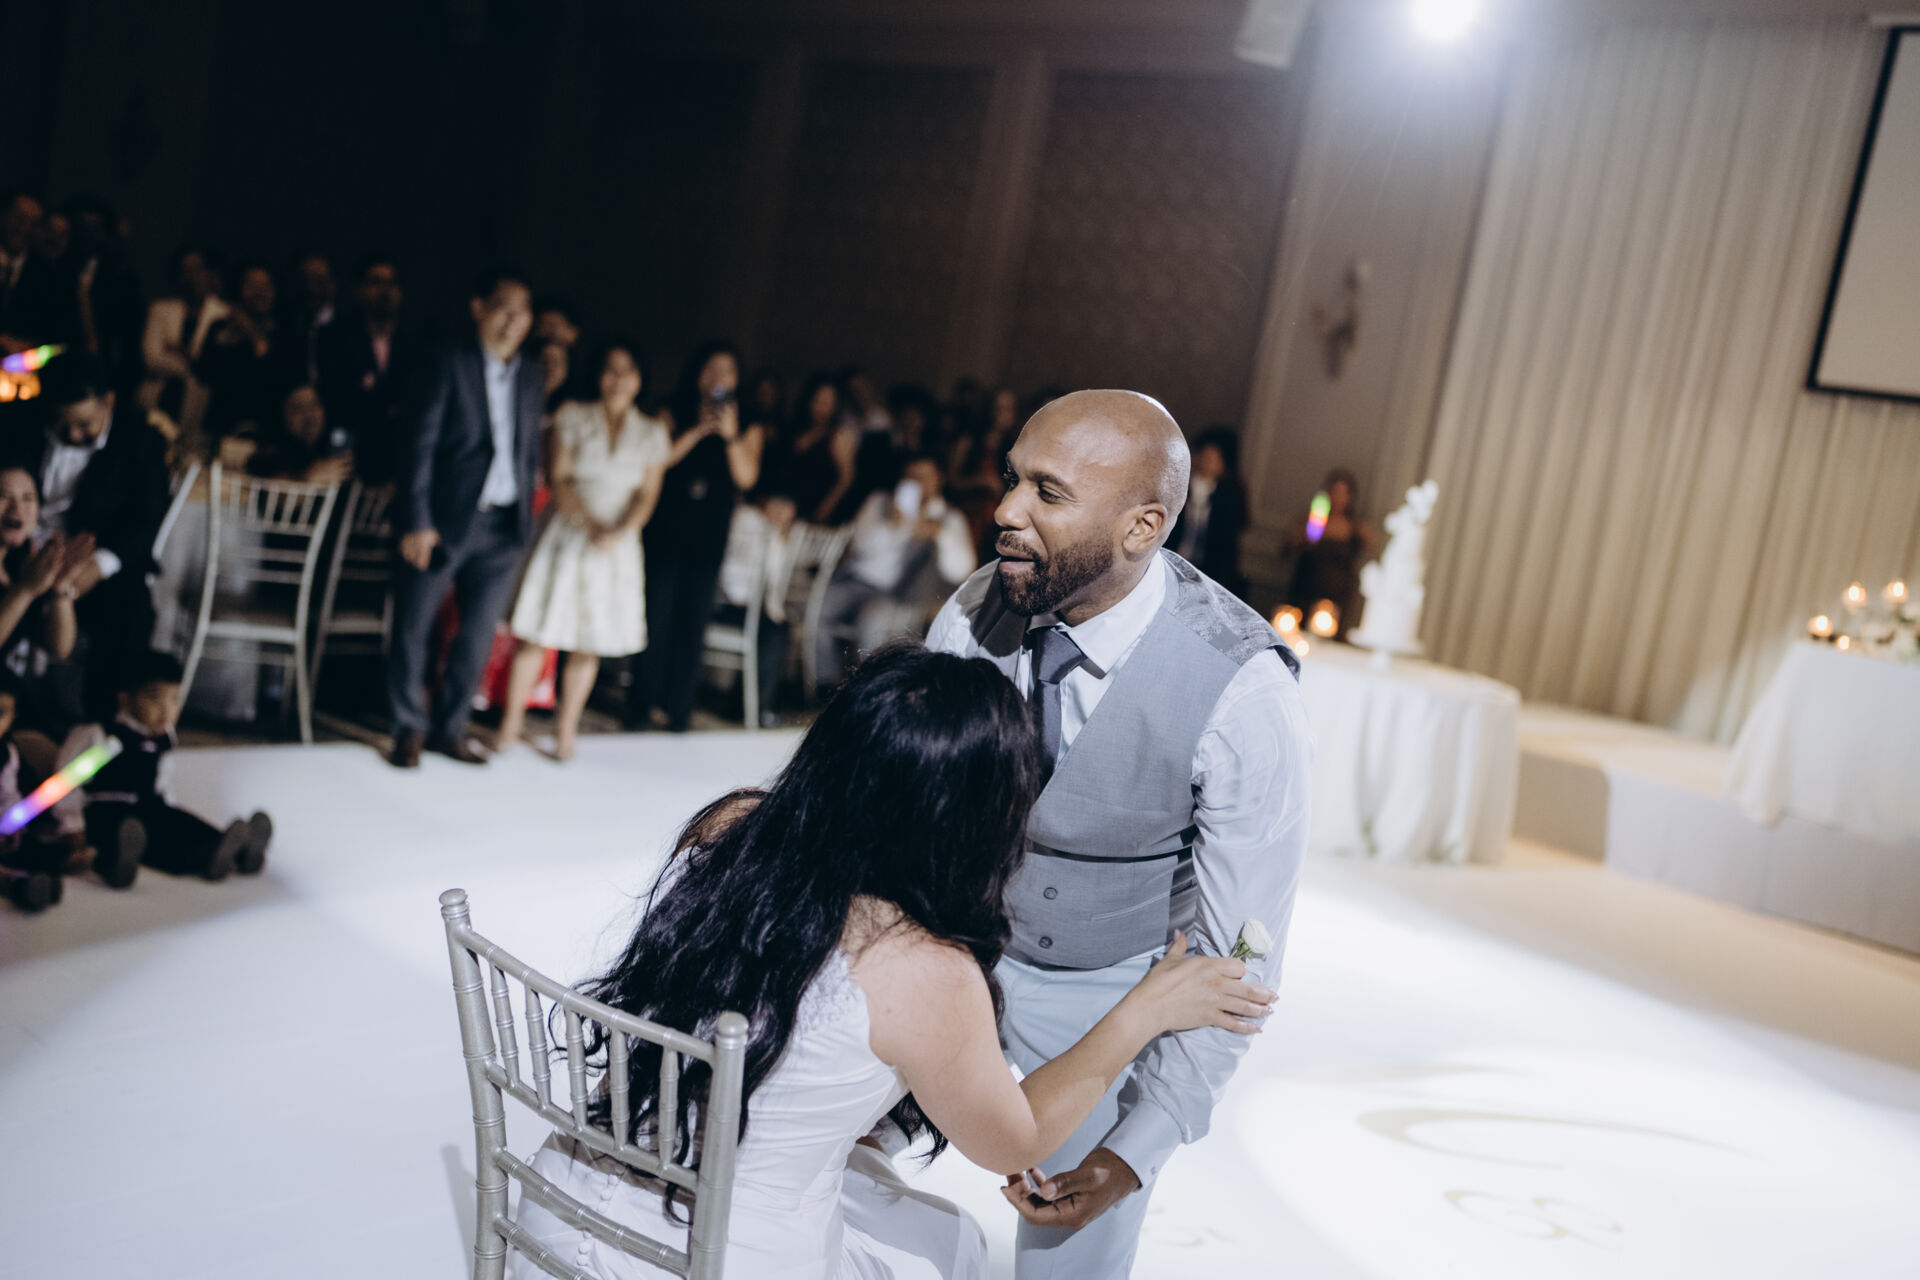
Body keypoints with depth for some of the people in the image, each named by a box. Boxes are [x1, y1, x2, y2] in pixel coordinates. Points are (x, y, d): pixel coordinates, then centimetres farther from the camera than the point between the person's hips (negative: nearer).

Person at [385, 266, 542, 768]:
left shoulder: (531, 377, 10)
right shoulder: (451, 365, -5)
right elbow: (421, 444, -8)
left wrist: (527, 517, 9)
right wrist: (417, 521, -12)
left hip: (503, 526, 4)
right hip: (445, 520, -4)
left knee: (479, 635, 8)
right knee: (413, 627, 5)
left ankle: (449, 728, 22)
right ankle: (409, 729, 20)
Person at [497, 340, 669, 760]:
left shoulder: (652, 432, 6)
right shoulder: (573, 416, 1)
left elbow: (648, 494, 2)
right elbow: (560, 479, -4)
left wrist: (620, 532, -15)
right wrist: (589, 524, -17)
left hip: (616, 547, 2)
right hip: (566, 535, -1)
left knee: (589, 642, 5)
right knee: (536, 633, 0)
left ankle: (566, 727, 16)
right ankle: (511, 721, 11)